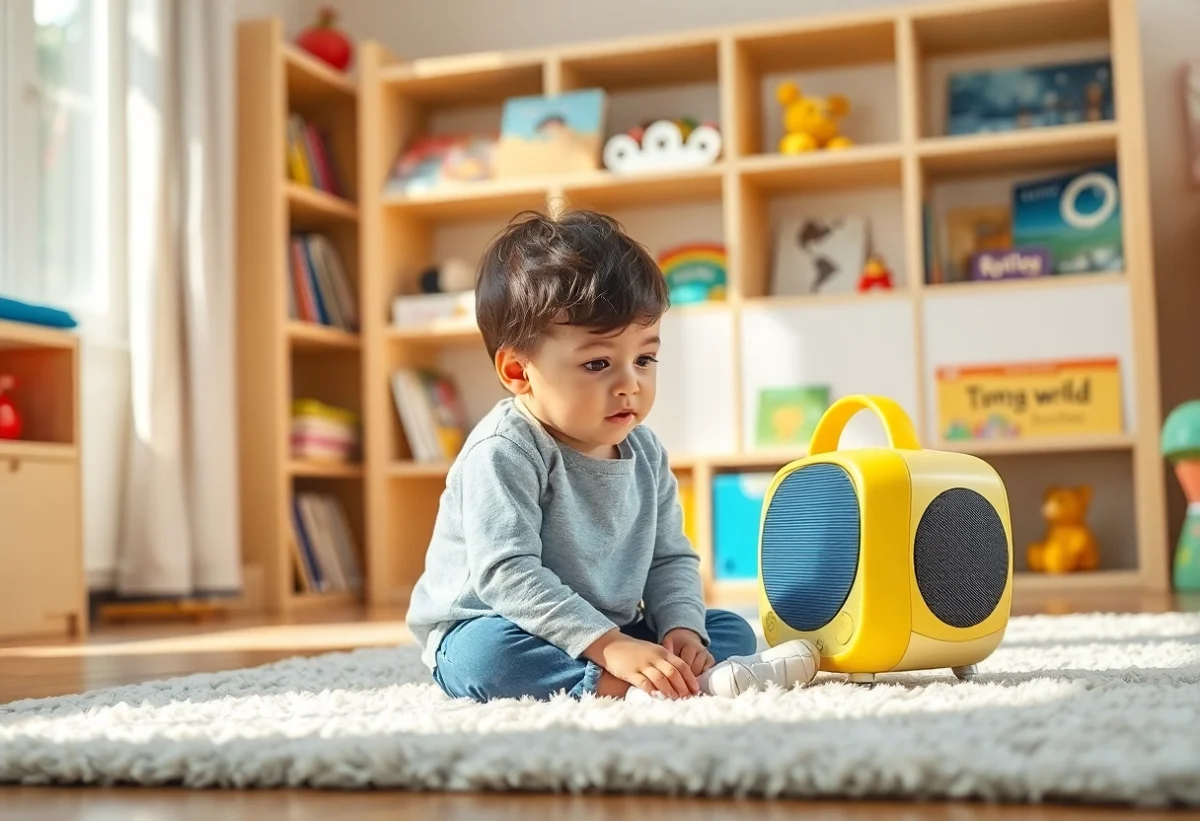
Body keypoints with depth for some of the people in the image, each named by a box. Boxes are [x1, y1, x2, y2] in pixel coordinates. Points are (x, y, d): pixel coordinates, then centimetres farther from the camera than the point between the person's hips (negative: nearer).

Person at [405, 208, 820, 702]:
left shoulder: (644, 452, 2)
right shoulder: (503, 453, -22)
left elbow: (671, 557, 8)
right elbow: (506, 574, -29)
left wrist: (682, 627, -13)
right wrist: (609, 646, -34)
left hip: (613, 634, 7)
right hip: (488, 629, -7)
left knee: (733, 631, -4)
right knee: (484, 655, -40)